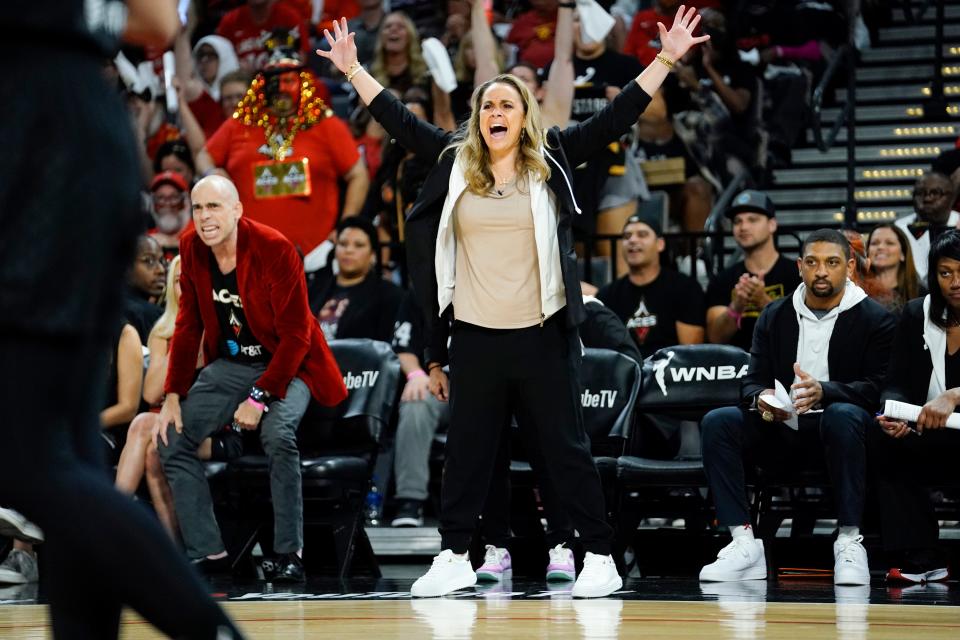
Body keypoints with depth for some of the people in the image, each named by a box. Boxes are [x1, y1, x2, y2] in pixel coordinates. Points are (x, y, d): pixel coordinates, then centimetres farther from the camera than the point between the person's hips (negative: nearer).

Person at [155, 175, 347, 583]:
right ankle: (207, 553, -2)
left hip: (285, 365, -6)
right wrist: (173, 396, -3)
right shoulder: (191, 250, -4)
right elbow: (188, 326, 5)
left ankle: (289, 553, -23)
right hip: (230, 364, 6)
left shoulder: (275, 250, -21)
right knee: (172, 438, -7)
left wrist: (260, 397, -26)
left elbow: (295, 337, -19)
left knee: (277, 434, -33)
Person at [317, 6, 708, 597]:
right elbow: (402, 122, 12)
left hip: (543, 336, -2)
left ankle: (600, 558, 7)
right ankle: (455, 556, 19)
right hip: (476, 337, 2)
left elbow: (615, 120, 0)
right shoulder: (454, 162, 6)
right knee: (466, 449, 9)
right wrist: (354, 69, 13)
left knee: (567, 447, 2)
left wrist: (666, 59, -5)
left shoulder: (551, 161, 2)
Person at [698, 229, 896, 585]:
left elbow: (876, 389, -12)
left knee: (843, 416, -39)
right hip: (782, 432, 4)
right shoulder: (775, 316, 11)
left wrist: (824, 391, -32)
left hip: (837, 433, -4)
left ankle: (849, 543, -34)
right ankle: (743, 544, -26)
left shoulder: (875, 320, -1)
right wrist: (761, 399, -21)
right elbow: (752, 381, 6)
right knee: (717, 422, -21)